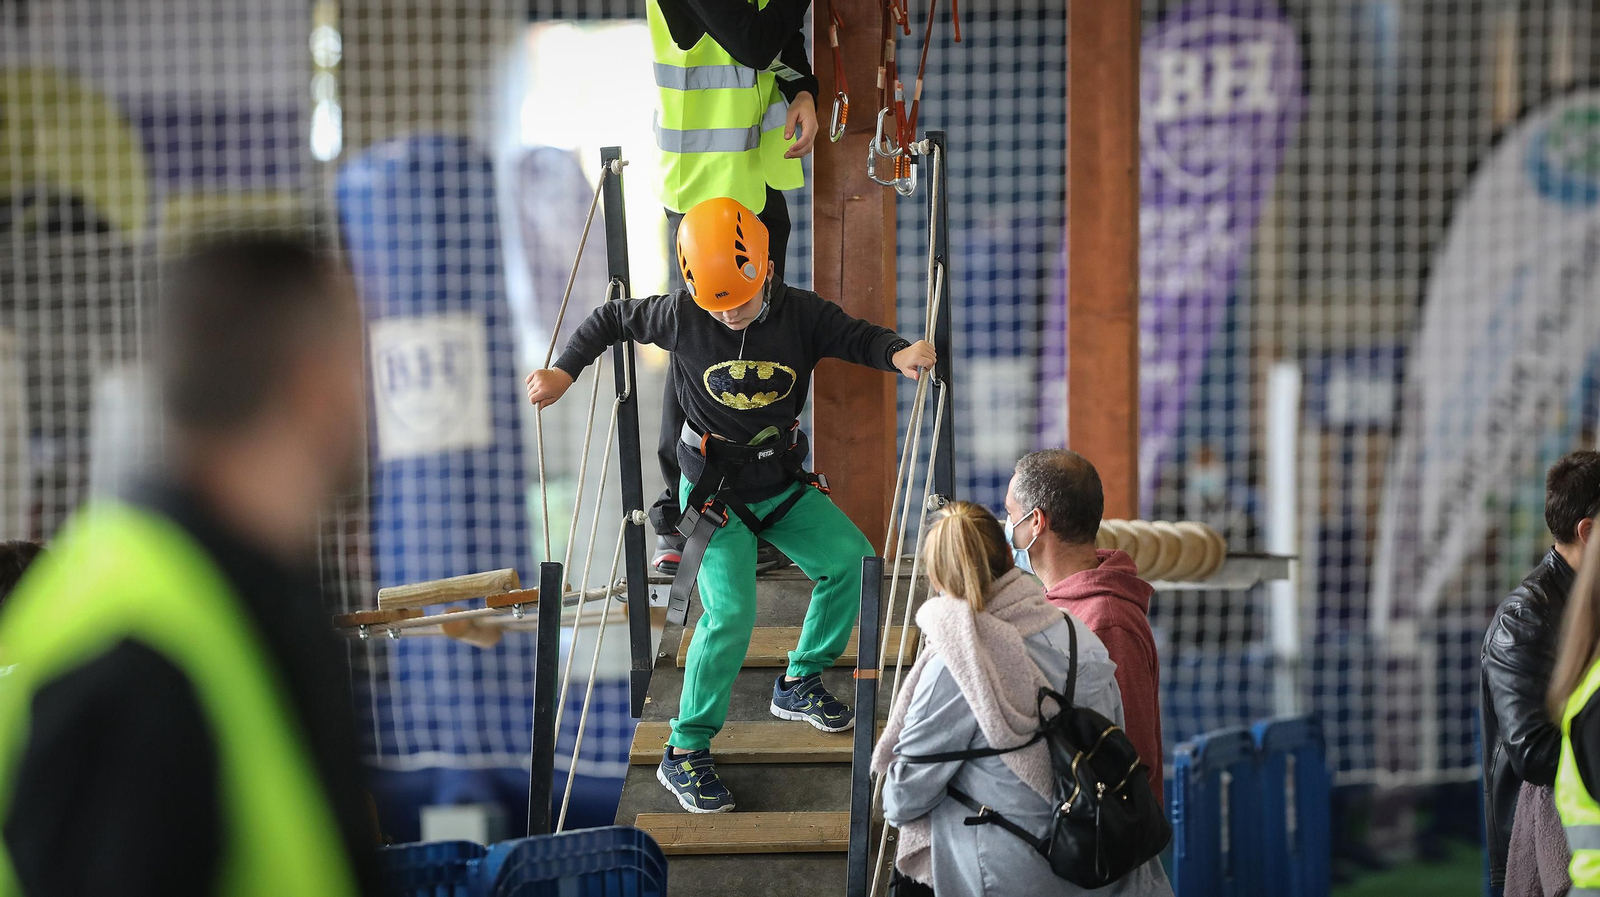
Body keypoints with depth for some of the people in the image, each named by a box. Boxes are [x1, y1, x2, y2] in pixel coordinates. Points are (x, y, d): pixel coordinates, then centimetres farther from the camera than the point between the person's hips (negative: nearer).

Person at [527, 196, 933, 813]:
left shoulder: (800, 314, -10)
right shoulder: (680, 316, -14)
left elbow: (856, 336, -1)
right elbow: (612, 319, 1)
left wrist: (897, 353, -23)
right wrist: (564, 371, -8)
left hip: (782, 483, 4)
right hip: (714, 492, -4)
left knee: (852, 561, -10)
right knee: (730, 613, -21)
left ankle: (799, 684, 13)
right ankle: (685, 752, -9)